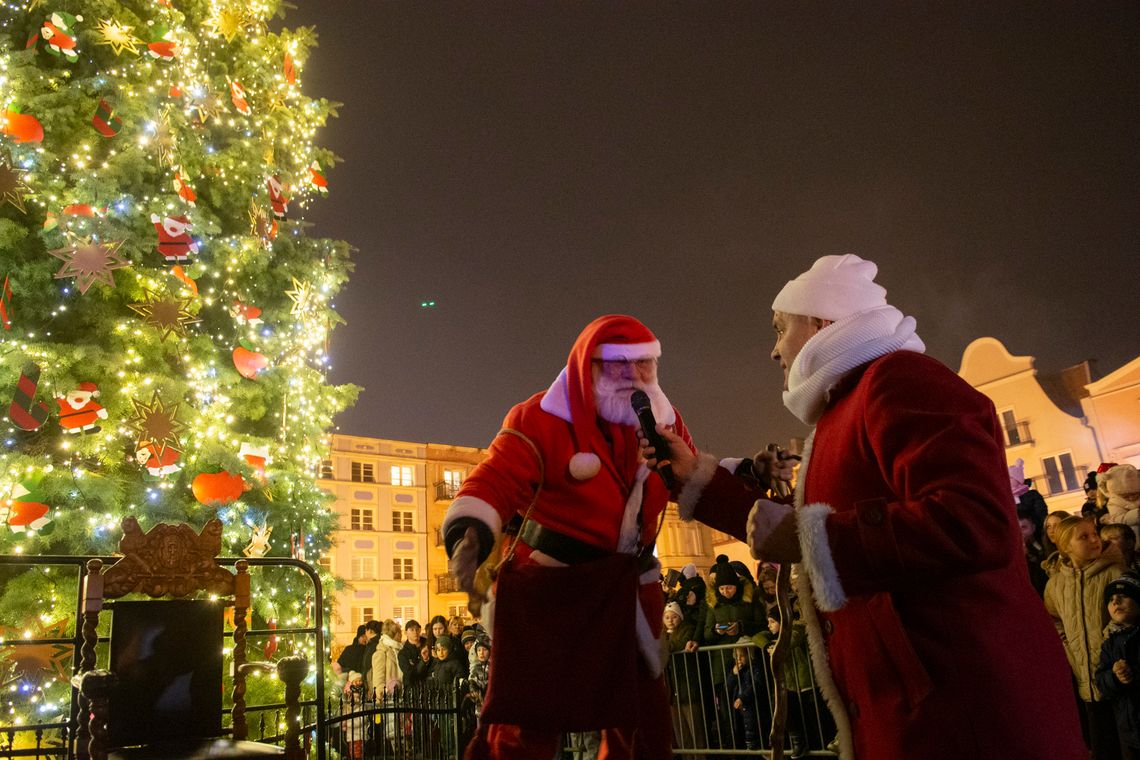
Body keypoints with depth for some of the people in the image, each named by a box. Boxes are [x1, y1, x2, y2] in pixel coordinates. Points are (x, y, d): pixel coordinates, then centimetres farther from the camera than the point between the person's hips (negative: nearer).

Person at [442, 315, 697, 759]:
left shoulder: (665, 421, 3)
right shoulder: (541, 419, -16)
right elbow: (494, 482, -26)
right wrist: (468, 537, -45)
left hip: (626, 596, 6)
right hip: (545, 594, -5)